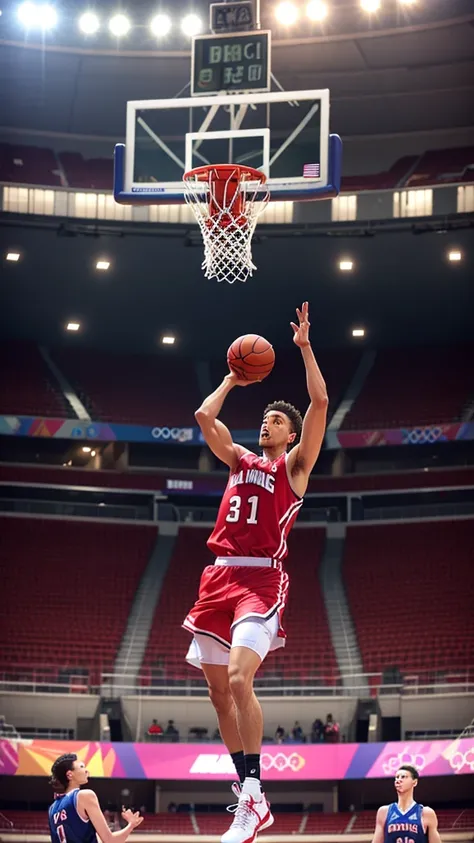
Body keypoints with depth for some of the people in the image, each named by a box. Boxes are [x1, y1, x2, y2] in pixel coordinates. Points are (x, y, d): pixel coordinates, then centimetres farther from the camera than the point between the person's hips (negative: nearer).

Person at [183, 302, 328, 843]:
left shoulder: (294, 465, 6)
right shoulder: (240, 461, 22)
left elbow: (320, 402, -4)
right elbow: (204, 416, 18)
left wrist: (304, 347, 0)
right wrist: (234, 379, 24)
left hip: (261, 579, -7)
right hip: (219, 576, 7)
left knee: (238, 680, -25)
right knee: (218, 690, 7)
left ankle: (253, 799, -22)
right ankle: (248, 799, 15)